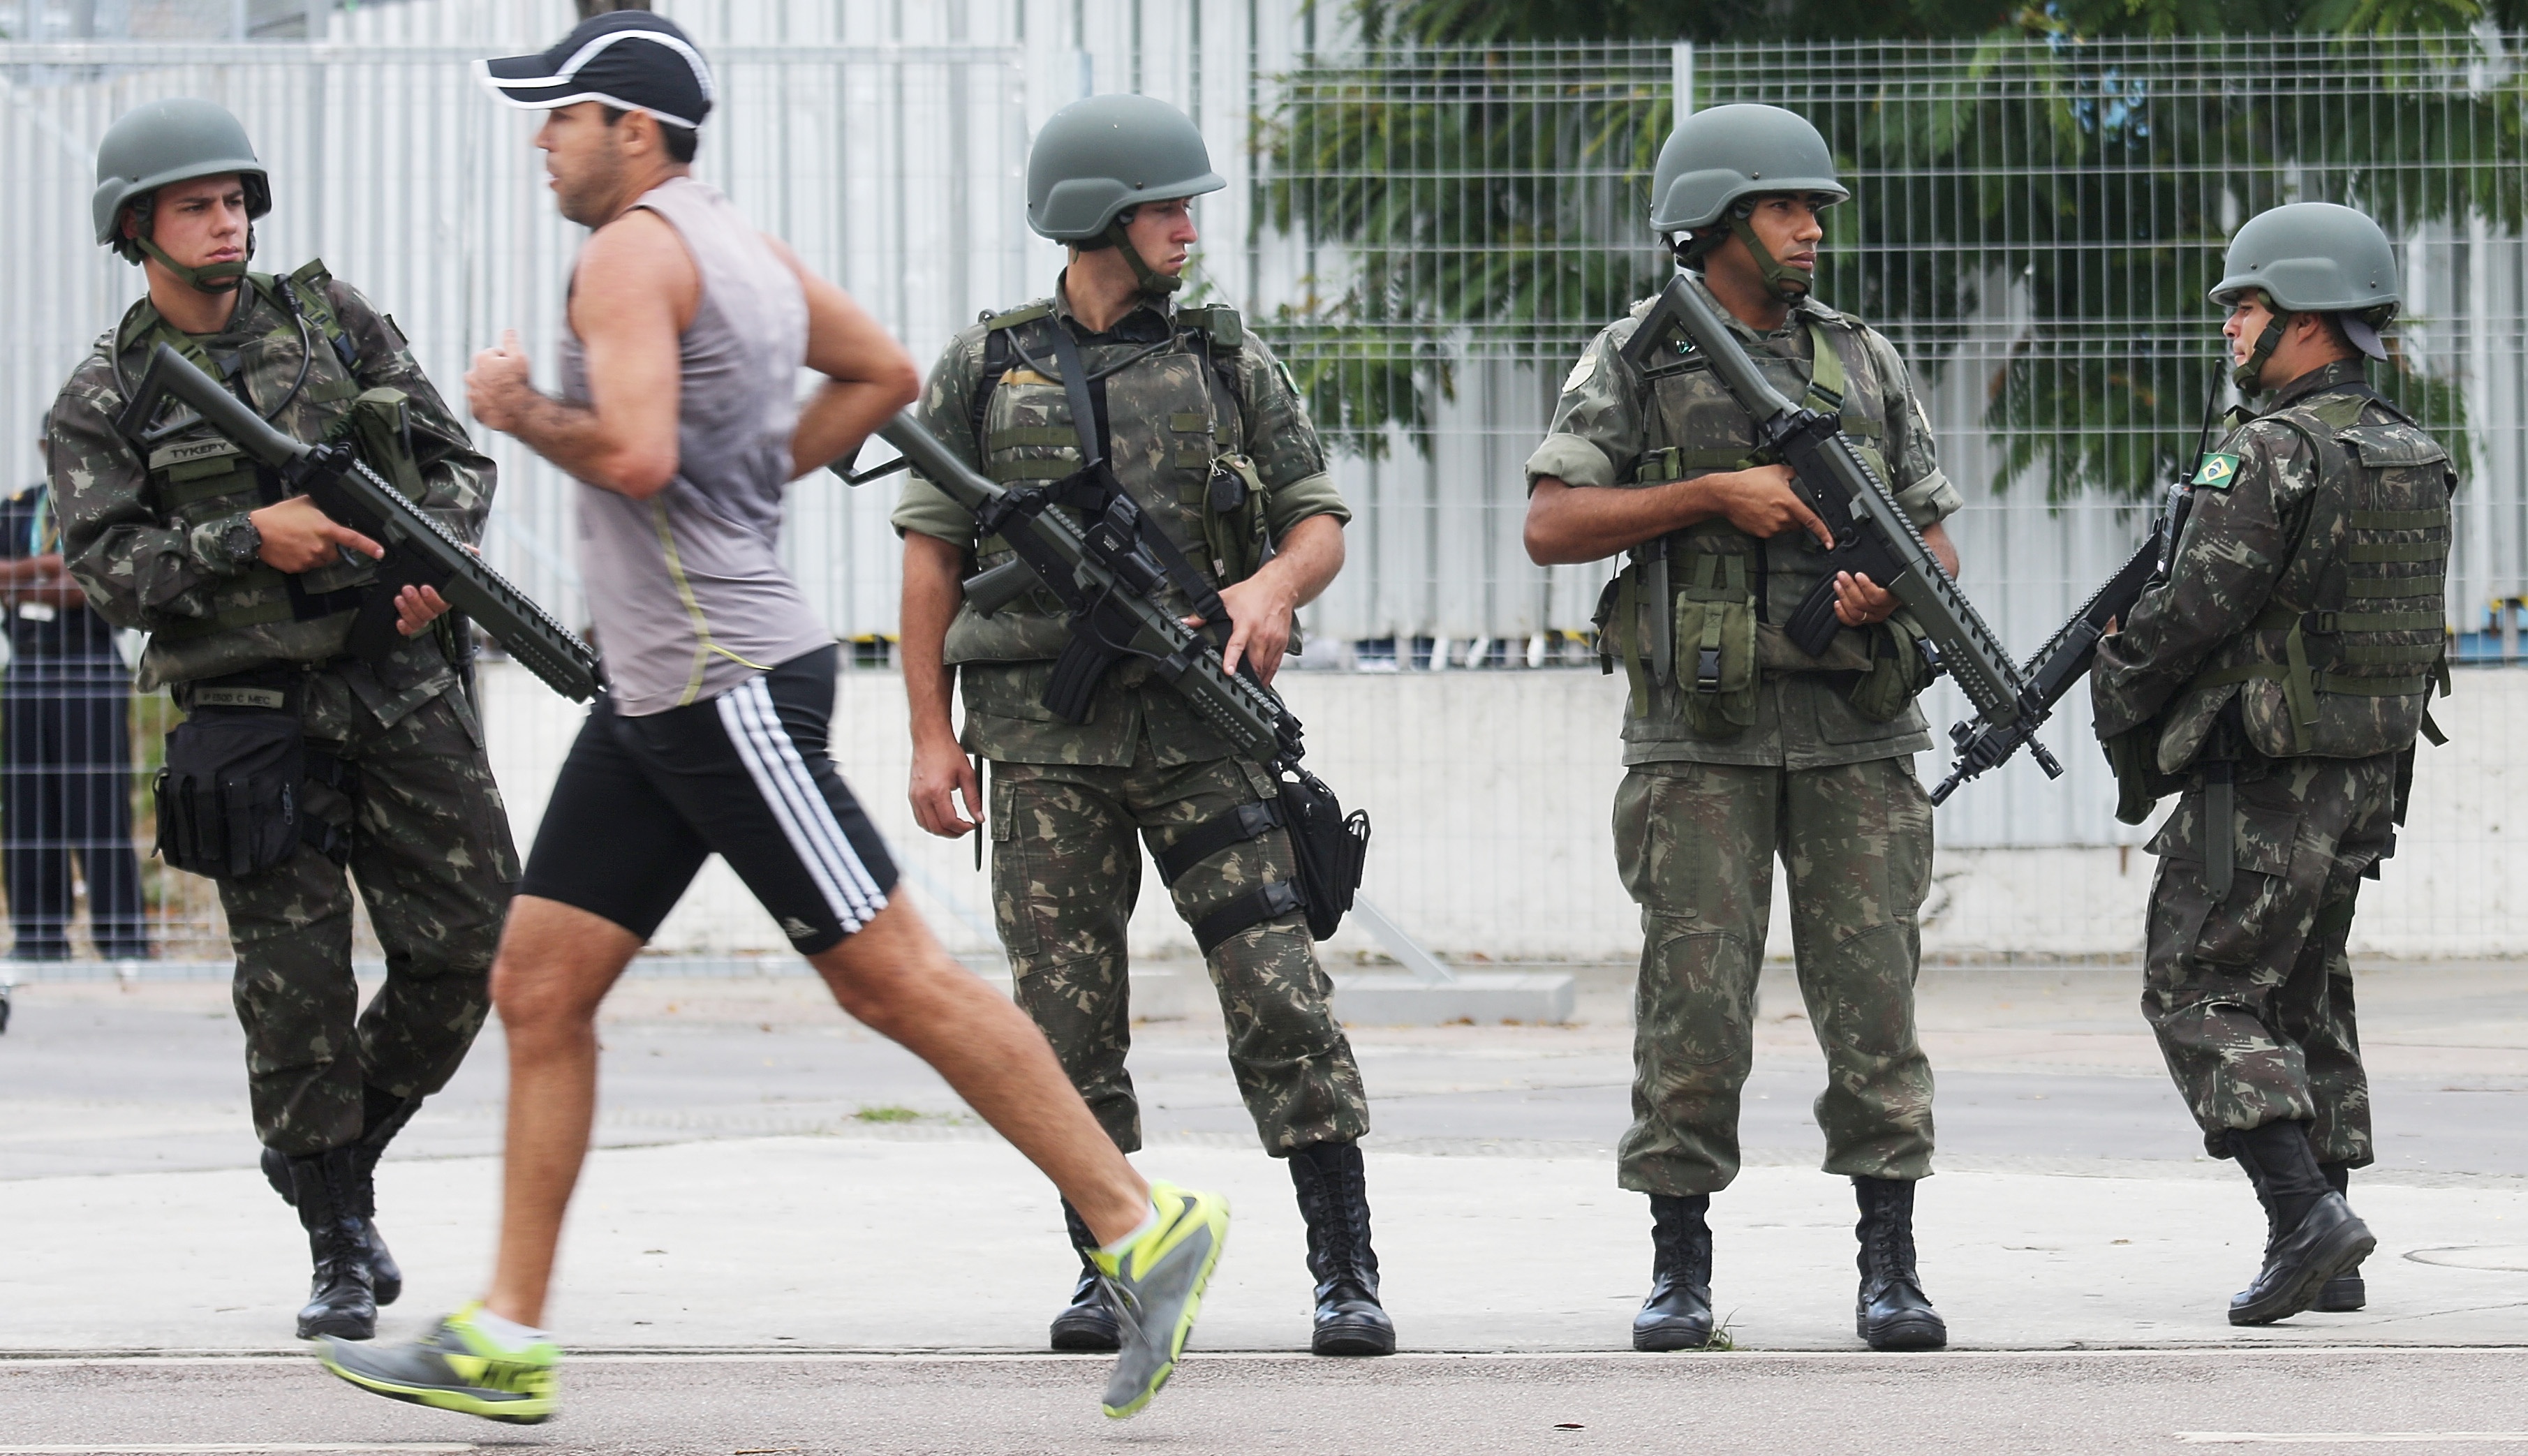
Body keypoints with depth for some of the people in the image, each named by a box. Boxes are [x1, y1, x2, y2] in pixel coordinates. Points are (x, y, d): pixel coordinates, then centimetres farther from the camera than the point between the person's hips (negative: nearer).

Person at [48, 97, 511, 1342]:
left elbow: (456, 458, 11)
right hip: (251, 713, -3)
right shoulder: (102, 400, 3)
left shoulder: (331, 318, 9)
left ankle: (344, 1156, 21)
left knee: (468, 947, -1)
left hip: (400, 686, 3)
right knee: (296, 987, -4)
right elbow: (108, 570, -7)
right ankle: (339, 1251, 7)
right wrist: (247, 539, -19)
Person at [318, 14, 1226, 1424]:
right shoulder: (742, 245, 15)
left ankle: (1144, 1227, -3)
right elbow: (886, 376, 26)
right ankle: (505, 1340, 7)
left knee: (892, 974, -8)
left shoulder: (635, 250, -14)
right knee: (541, 986, 7)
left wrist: (520, 410, -9)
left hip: (729, 686, -10)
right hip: (659, 692, 10)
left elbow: (634, 454, -27)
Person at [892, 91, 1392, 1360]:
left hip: (1201, 727, 0)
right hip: (1044, 740, 0)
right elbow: (930, 555, 7)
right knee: (1070, 1019, 2)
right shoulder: (985, 370, 6)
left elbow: (1321, 521, 10)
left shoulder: (1229, 363, 8)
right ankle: (1108, 1272, 14)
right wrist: (931, 734, 0)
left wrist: (1274, 584, -14)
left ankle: (1346, 1276, -7)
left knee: (1279, 995, -8)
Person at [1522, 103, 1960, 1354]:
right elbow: (1552, 525, -6)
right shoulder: (1634, 361, 2)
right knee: (1694, 1007, -3)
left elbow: (1936, 536, 16)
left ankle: (1890, 1271, 2)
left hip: (1852, 733, 3)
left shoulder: (1864, 361, 13)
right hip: (1701, 741, -3)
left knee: (1873, 997, -2)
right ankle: (1679, 1271, 6)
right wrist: (1714, 494, -12)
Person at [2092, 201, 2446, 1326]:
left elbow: (2190, 613, -20)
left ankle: (2303, 1216, -15)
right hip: (2369, 776, 8)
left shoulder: (2274, 459, -18)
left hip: (2260, 785, -8)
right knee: (2305, 1000, 16)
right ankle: (2329, 1265, 14)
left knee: (2198, 993, -2)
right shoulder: (2413, 458, 10)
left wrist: (2119, 707, 0)